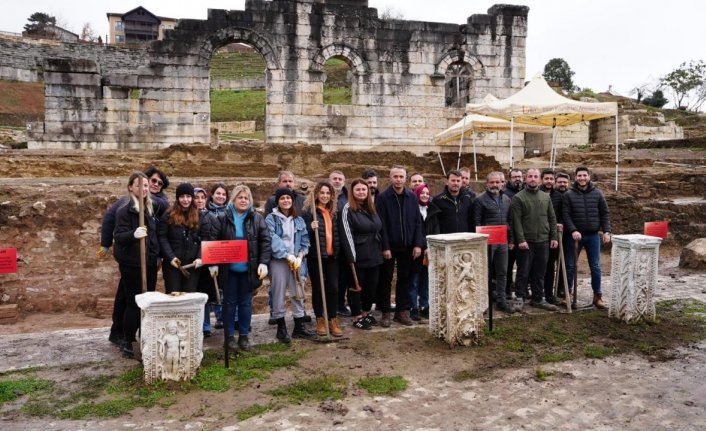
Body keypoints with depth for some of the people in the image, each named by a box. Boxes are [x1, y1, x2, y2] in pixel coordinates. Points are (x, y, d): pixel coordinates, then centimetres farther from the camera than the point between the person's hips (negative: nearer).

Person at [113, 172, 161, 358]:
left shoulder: (151, 209, 12)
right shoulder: (124, 210, -9)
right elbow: (118, 236, -18)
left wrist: (157, 256, 19)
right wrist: (133, 234, -37)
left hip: (150, 263, 7)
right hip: (132, 264, -6)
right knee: (133, 303, -3)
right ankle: (127, 342, 10)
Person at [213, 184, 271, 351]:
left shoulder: (257, 218, 0)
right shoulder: (223, 218, -1)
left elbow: (266, 241, -3)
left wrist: (263, 262, -11)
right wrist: (213, 264, -6)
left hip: (248, 269, 1)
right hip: (229, 269, -1)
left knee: (246, 303, 10)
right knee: (230, 302, 9)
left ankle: (244, 335, 22)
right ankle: (229, 336, 20)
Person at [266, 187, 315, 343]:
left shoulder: (299, 220, 12)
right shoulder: (271, 218, -2)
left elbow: (305, 241, 9)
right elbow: (273, 239, -15)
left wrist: (300, 256, -7)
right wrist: (287, 255, -21)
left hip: (297, 261, 4)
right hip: (278, 261, -4)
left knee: (298, 294, 8)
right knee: (279, 295, 1)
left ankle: (299, 327, 17)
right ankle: (281, 328, 13)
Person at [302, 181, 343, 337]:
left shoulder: (333, 212, 11)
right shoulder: (309, 211, -6)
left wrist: (338, 249, 12)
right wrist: (311, 228, -26)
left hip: (331, 256, 4)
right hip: (315, 256, -4)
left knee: (333, 288, 2)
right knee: (317, 288, 5)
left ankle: (333, 321, 13)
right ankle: (320, 320, 17)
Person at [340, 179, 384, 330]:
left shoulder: (371, 208, 13)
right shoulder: (348, 209, -9)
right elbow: (346, 234, -14)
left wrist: (381, 250, 13)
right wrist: (351, 257, -19)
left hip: (374, 255, 7)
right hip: (358, 256, -6)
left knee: (372, 285, 13)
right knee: (356, 286, 4)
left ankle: (366, 312, 29)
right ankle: (357, 317, 15)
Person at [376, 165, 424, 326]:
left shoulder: (412, 197, 5)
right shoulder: (382, 198, -7)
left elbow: (417, 222, 5)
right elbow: (381, 225, -10)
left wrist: (418, 244, -3)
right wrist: (385, 247, -14)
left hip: (407, 246, 3)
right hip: (389, 247, -3)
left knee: (404, 280, 10)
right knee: (386, 280, 5)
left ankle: (402, 311, 20)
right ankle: (385, 313, 14)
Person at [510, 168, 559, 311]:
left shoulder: (546, 197, 12)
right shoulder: (518, 198, -4)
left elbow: (552, 218, 14)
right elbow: (516, 221, -10)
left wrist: (553, 237, 7)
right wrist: (520, 239, -16)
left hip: (543, 241, 5)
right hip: (526, 241, -5)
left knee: (540, 272, 11)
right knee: (523, 272, 1)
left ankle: (538, 299, 20)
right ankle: (519, 299, 9)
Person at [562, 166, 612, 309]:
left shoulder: (597, 194, 5)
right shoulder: (568, 195, -2)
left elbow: (605, 214, 5)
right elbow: (566, 215, -7)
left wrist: (606, 231, -4)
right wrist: (573, 230, -19)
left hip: (593, 235, 2)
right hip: (575, 235, -1)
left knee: (595, 266, 6)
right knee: (570, 265, 4)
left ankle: (598, 295, 16)